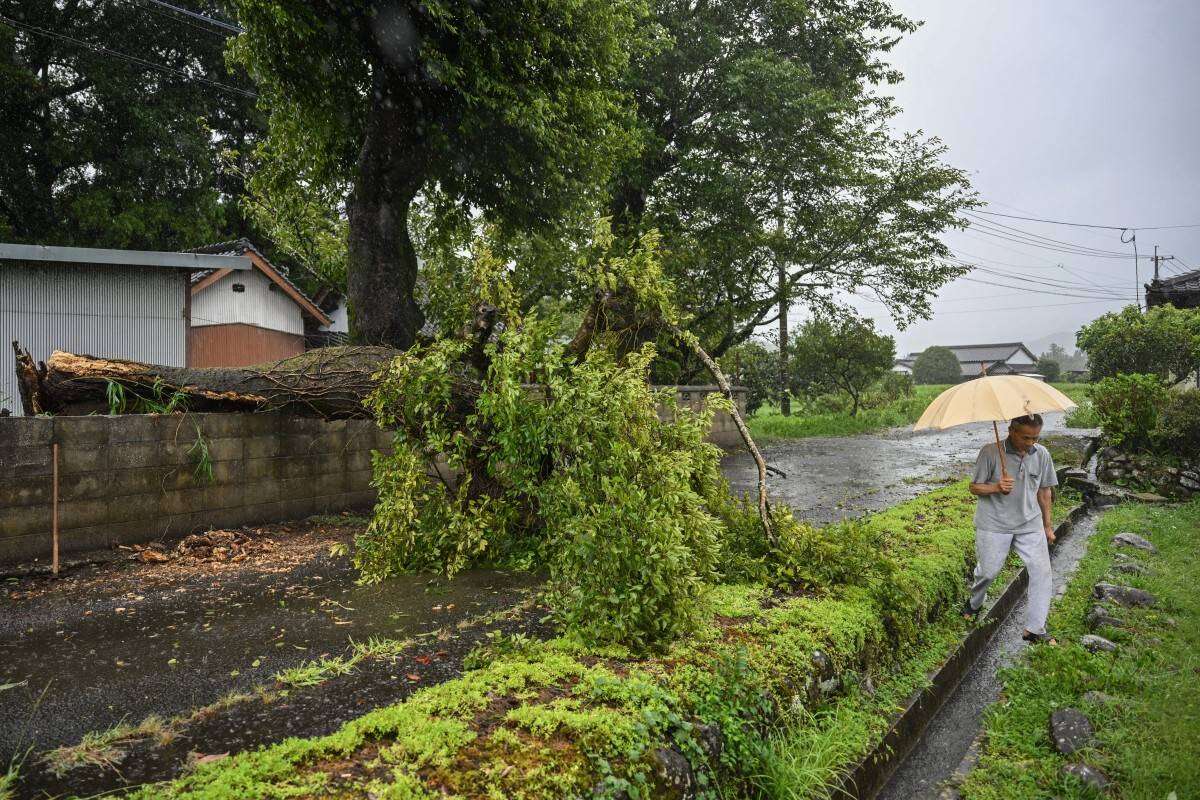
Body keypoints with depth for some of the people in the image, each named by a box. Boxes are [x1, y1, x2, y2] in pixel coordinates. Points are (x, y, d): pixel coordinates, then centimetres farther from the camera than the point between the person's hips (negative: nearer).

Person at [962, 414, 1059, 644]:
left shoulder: (1042, 455, -1)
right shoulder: (990, 452, -14)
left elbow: (1044, 491, 12)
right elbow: (975, 487, -5)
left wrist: (1047, 525, 17)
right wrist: (996, 488, -26)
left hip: (1030, 524, 4)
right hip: (994, 524, -3)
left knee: (1042, 573, -2)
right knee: (988, 571, 6)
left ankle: (1034, 629, 11)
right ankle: (974, 603, 38)